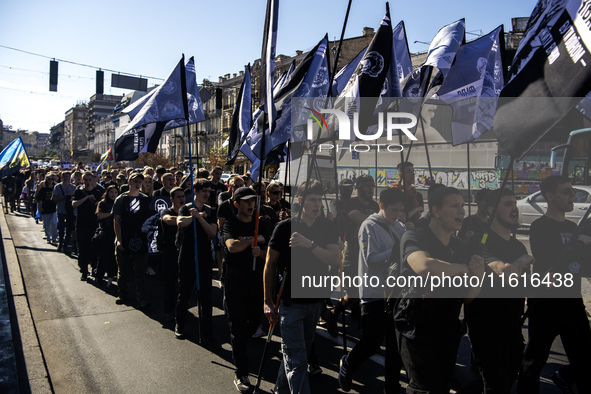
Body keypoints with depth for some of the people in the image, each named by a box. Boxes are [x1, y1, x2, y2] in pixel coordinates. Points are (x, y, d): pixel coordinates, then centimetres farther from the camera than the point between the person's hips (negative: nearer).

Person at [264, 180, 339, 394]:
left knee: (302, 351, 19)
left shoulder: (327, 227, 0)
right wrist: (268, 301, -6)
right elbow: (270, 265, -5)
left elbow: (334, 260, -12)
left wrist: (310, 244, -27)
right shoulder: (284, 227, -11)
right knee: (297, 360, -6)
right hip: (290, 299, -5)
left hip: (315, 299, 5)